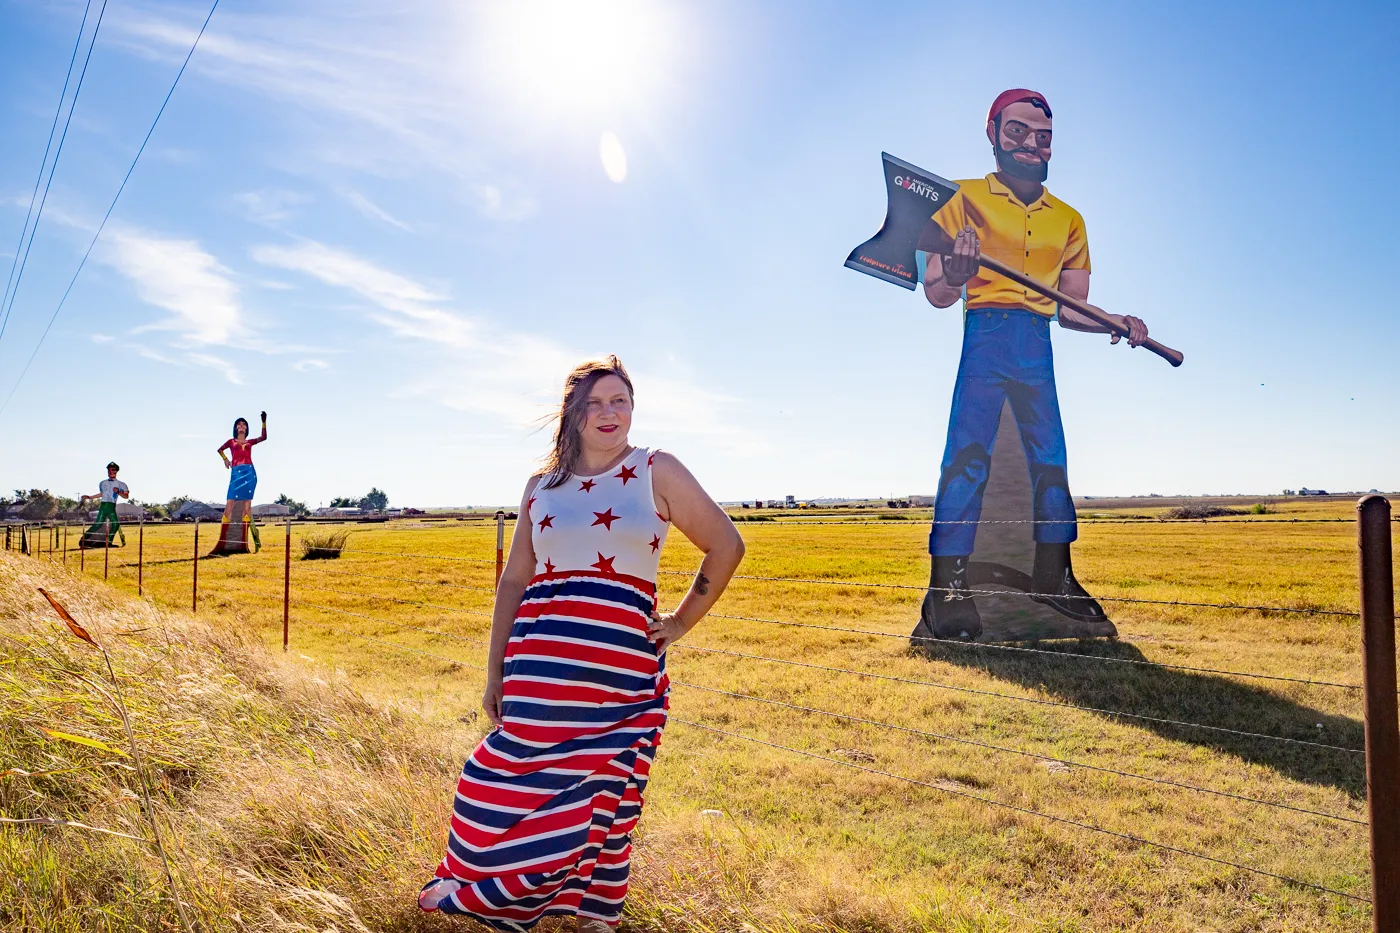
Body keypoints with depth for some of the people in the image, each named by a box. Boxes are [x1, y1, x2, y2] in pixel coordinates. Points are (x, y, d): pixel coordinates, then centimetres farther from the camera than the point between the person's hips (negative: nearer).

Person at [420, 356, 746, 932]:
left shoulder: (656, 472, 2)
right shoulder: (542, 487, 10)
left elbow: (726, 546, 4)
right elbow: (513, 583, 12)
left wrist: (680, 624, 3)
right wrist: (495, 673, 11)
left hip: (623, 670, -1)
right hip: (541, 668, 2)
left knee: (605, 799, 8)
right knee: (515, 789, 4)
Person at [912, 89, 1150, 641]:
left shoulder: (1068, 219, 19)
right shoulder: (965, 199, 6)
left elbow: (1070, 310, 18)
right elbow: (936, 295, 0)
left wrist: (1117, 324, 0)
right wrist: (956, 273, -22)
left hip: (1037, 347, 5)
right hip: (986, 336, -4)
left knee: (1051, 459, 3)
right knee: (967, 456, -14)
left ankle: (1054, 579, 15)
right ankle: (947, 589, -12)